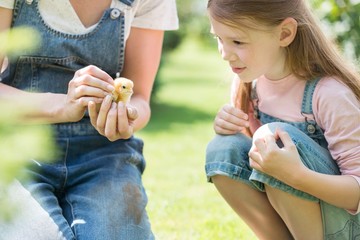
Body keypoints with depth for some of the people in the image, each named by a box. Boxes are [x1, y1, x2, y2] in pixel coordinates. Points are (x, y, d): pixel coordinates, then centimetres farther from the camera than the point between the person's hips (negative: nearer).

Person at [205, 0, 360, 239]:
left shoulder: (330, 94, -24)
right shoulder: (248, 81, -4)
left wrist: (297, 175, -39)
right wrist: (229, 130, -13)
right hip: (291, 218, 6)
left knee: (273, 136, -27)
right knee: (223, 151, -17)